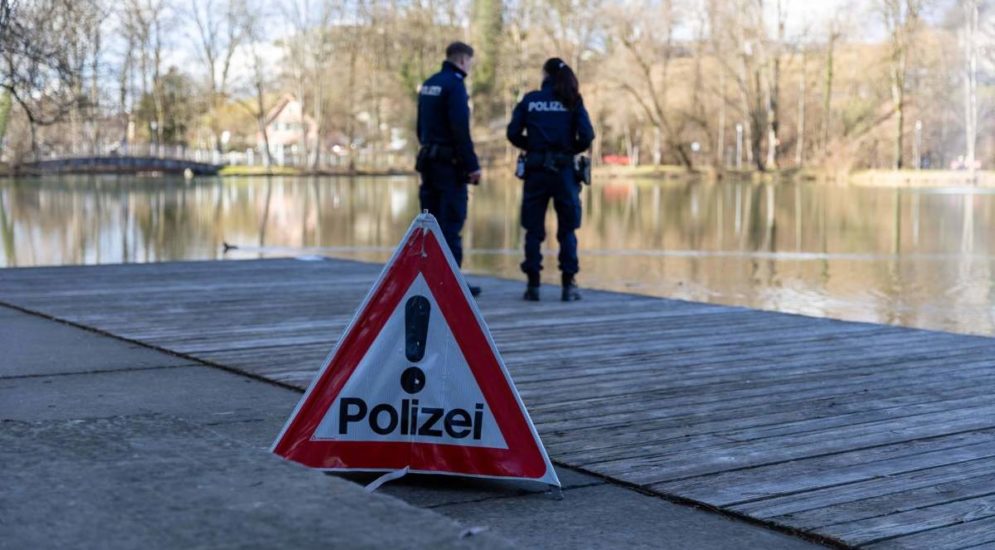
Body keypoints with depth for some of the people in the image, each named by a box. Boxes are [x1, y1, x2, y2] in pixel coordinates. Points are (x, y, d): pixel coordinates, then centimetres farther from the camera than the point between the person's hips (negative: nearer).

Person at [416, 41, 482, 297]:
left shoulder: (429, 84, 16)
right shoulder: (455, 85, -11)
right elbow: (461, 130, -18)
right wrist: (472, 165, -16)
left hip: (429, 159, 9)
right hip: (450, 163, -9)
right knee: (451, 222, -6)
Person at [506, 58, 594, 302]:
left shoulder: (530, 99, 3)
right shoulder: (572, 101, 1)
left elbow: (513, 133, -2)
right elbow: (587, 136, -8)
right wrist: (573, 149, 11)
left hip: (535, 170, 1)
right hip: (564, 169, 0)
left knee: (533, 229, 7)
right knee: (567, 229, 7)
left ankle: (533, 285, 6)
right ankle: (569, 285, 4)